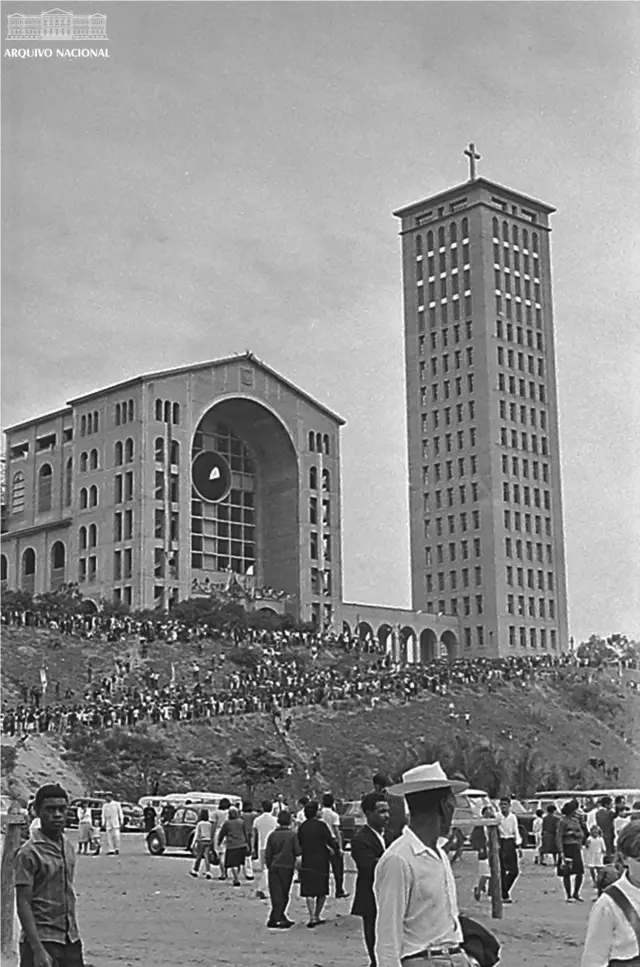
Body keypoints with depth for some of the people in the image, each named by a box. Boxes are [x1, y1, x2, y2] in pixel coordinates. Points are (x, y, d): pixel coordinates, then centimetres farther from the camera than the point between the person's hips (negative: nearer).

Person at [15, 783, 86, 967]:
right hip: (43, 940, -6)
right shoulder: (29, 853, -12)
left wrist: (74, 934, 14)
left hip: (71, 940, 7)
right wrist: (37, 950, -21)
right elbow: (23, 904, -15)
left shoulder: (68, 847, 9)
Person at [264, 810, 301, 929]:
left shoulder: (272, 834, 2)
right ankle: (274, 918, 2)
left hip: (274, 866, 3)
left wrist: (269, 866, 15)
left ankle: (281, 918, 8)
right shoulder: (292, 834, -7)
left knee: (277, 894, 6)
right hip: (287, 866, -3)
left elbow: (267, 854, 4)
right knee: (283, 894, 5)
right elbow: (297, 851, -11)